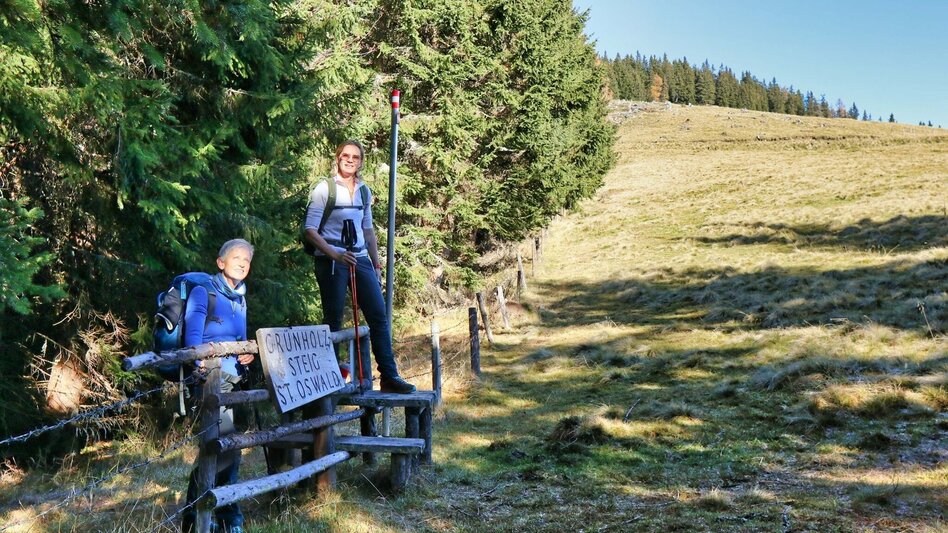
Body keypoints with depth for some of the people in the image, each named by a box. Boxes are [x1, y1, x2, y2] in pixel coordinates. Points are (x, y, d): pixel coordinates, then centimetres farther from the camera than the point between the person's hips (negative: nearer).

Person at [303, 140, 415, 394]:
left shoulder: (364, 191, 13)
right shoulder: (325, 188, -3)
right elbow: (309, 230, -9)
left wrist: (376, 265, 17)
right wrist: (335, 254, -20)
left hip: (360, 260, 5)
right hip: (331, 261, -5)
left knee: (379, 316, -1)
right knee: (333, 320, -2)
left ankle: (389, 376, 2)